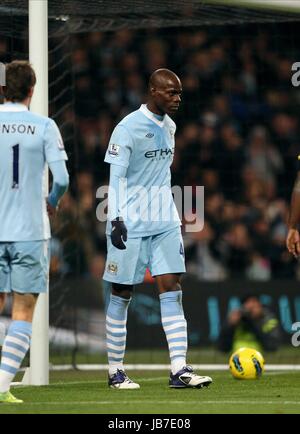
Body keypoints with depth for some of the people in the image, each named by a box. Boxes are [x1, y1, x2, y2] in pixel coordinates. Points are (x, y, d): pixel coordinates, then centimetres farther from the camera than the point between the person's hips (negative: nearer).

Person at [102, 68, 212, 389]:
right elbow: (116, 177, -13)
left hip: (165, 223, 6)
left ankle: (179, 370, -9)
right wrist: (116, 219, -22)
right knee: (122, 294, 2)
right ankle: (115, 371, 12)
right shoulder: (128, 128, -11)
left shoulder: (169, 126, 11)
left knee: (171, 289, -4)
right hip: (131, 224, -6)